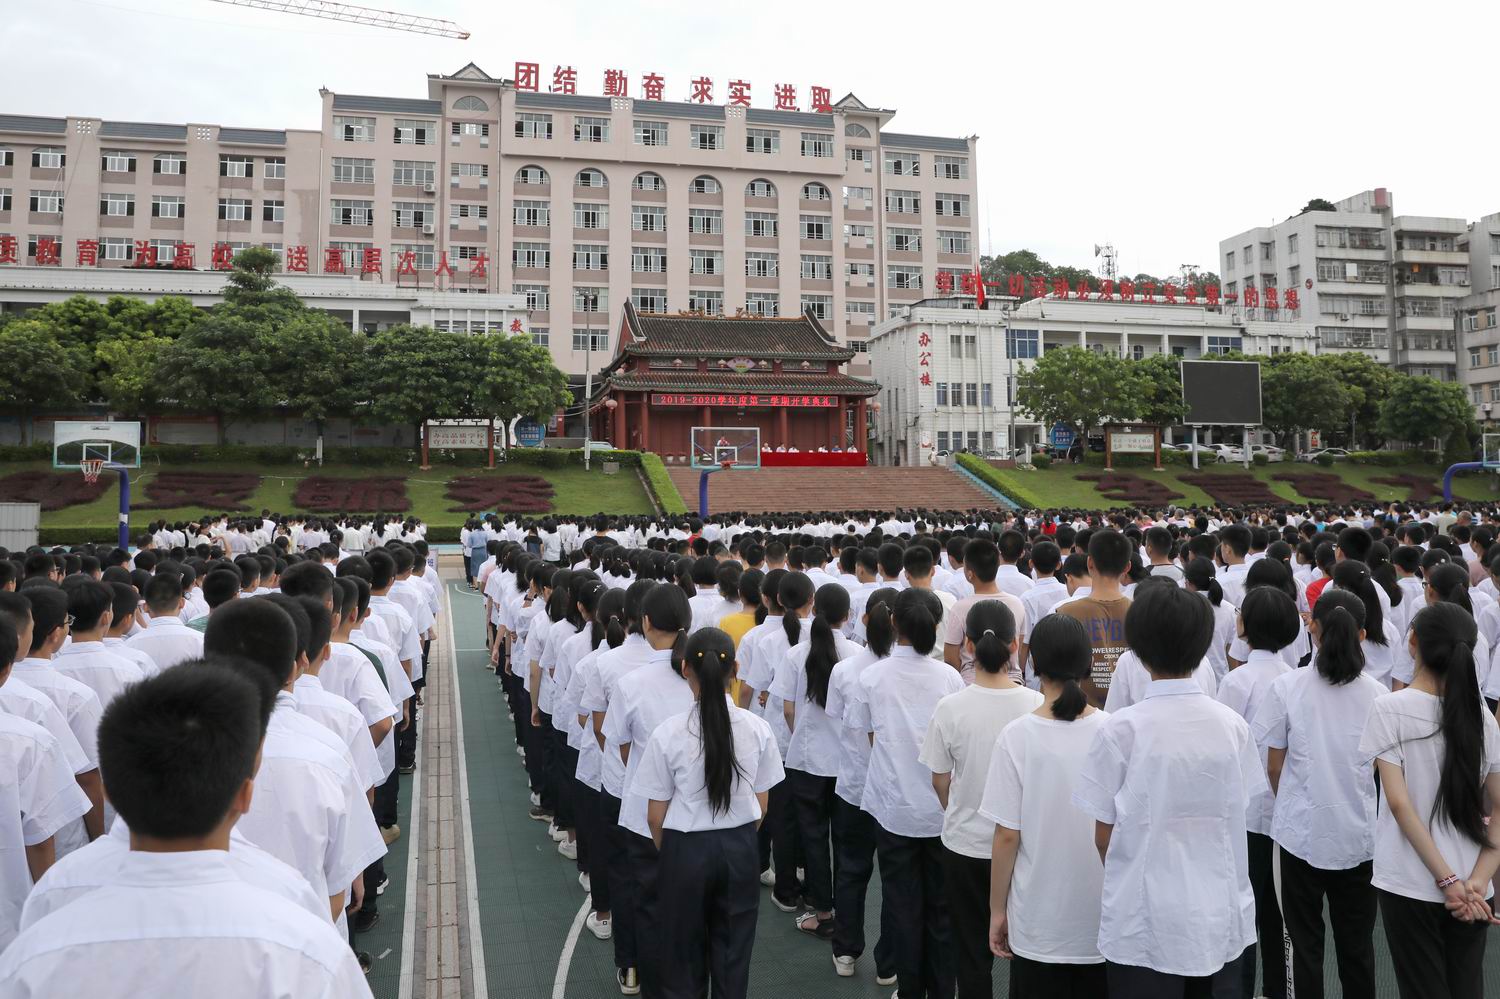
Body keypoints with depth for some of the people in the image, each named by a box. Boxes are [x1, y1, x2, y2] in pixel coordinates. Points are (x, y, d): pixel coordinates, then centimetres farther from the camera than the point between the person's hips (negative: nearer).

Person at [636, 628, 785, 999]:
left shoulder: (668, 733, -17)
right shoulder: (757, 729, -10)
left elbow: (656, 816, -9)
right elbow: (760, 807, 0)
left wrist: (668, 854, 10)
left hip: (686, 849, -2)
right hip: (740, 849, 2)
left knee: (684, 951, 17)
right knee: (733, 951, 18)